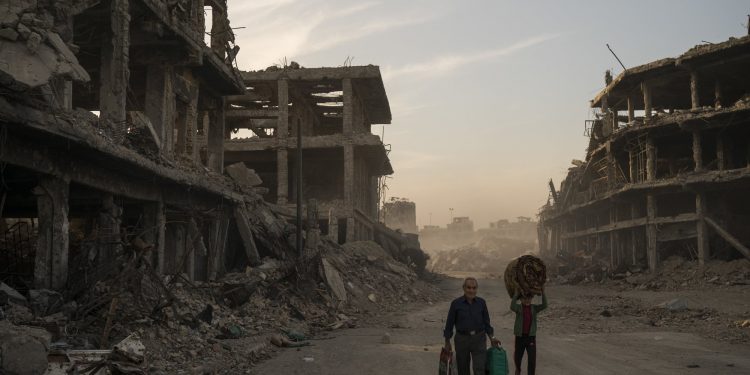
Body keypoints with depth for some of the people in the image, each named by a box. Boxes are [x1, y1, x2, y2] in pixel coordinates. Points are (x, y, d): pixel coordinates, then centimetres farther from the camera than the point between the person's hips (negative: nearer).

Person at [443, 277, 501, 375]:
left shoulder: (481, 302, -1)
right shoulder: (456, 303, -7)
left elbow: (486, 322, 10)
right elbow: (449, 324, -1)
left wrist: (492, 338, 3)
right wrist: (447, 343, 1)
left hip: (479, 339, 1)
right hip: (462, 340, -1)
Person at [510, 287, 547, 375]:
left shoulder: (534, 308, -3)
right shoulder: (519, 308, -8)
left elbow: (544, 305, -19)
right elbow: (512, 307, -31)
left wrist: (543, 293, -29)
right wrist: (516, 294, -34)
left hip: (531, 337, 0)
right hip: (520, 336, 0)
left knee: (532, 359, -7)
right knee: (518, 356, 18)